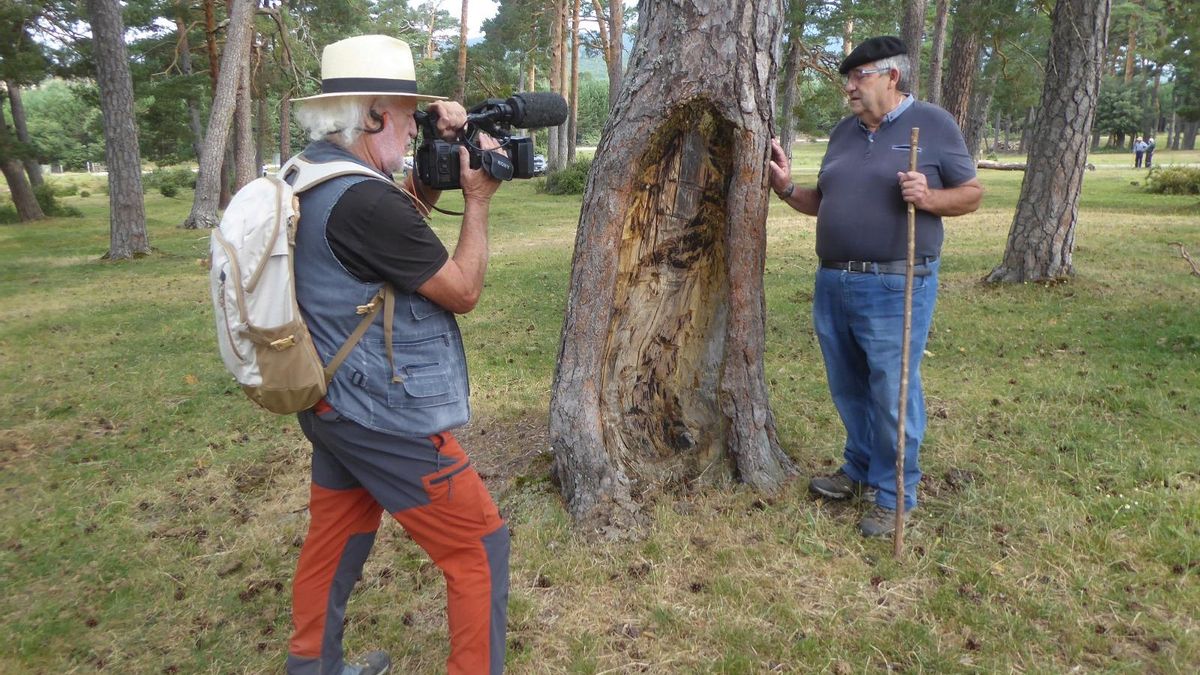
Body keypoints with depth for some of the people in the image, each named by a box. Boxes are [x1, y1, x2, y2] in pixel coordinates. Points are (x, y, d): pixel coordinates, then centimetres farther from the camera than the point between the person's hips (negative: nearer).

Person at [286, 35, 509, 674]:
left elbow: (404, 214, 19)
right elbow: (463, 291, -17)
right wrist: (478, 200, -6)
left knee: (334, 537, 23)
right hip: (387, 421, -10)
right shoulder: (362, 200, -26)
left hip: (334, 406, 10)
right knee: (480, 549, 3)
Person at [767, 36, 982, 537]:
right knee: (848, 390, 17)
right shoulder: (844, 131, 14)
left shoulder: (933, 124, -3)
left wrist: (928, 198, -19)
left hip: (895, 289, -6)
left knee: (892, 396, 0)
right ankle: (859, 470, 36)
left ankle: (894, 496, 15)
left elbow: (971, 193, -1)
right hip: (833, 284, 6)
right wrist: (788, 189, 3)